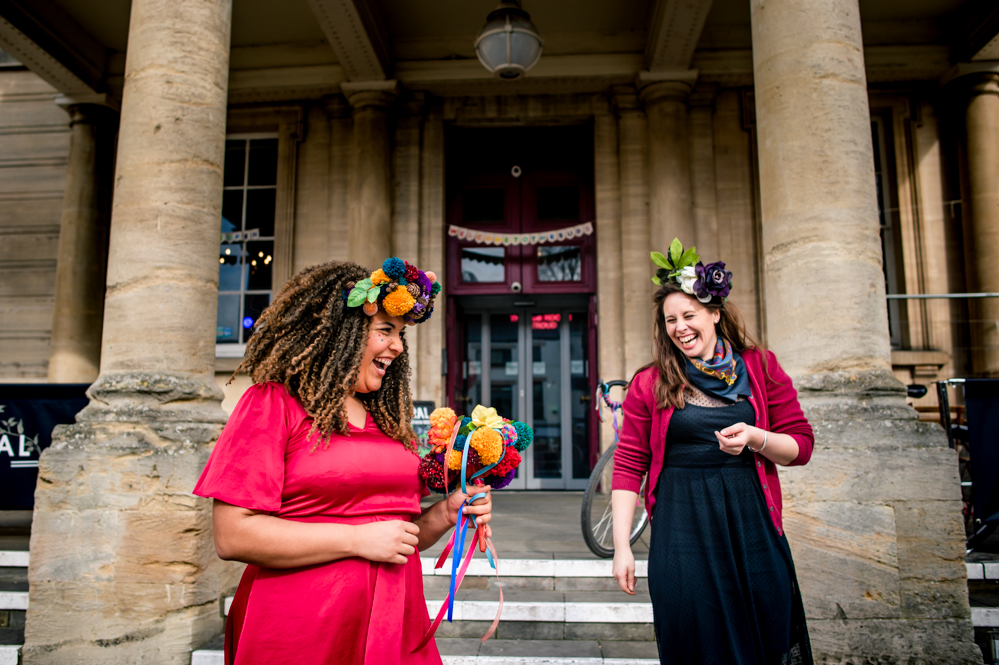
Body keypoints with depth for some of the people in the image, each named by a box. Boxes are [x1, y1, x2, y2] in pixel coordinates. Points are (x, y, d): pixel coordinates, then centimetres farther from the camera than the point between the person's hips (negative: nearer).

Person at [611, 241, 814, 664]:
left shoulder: (760, 368, 5)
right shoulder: (650, 384, 1)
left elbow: (801, 446, 7)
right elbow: (628, 467, 0)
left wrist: (753, 437, -14)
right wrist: (621, 546, -4)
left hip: (751, 523, 2)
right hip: (680, 531, -1)